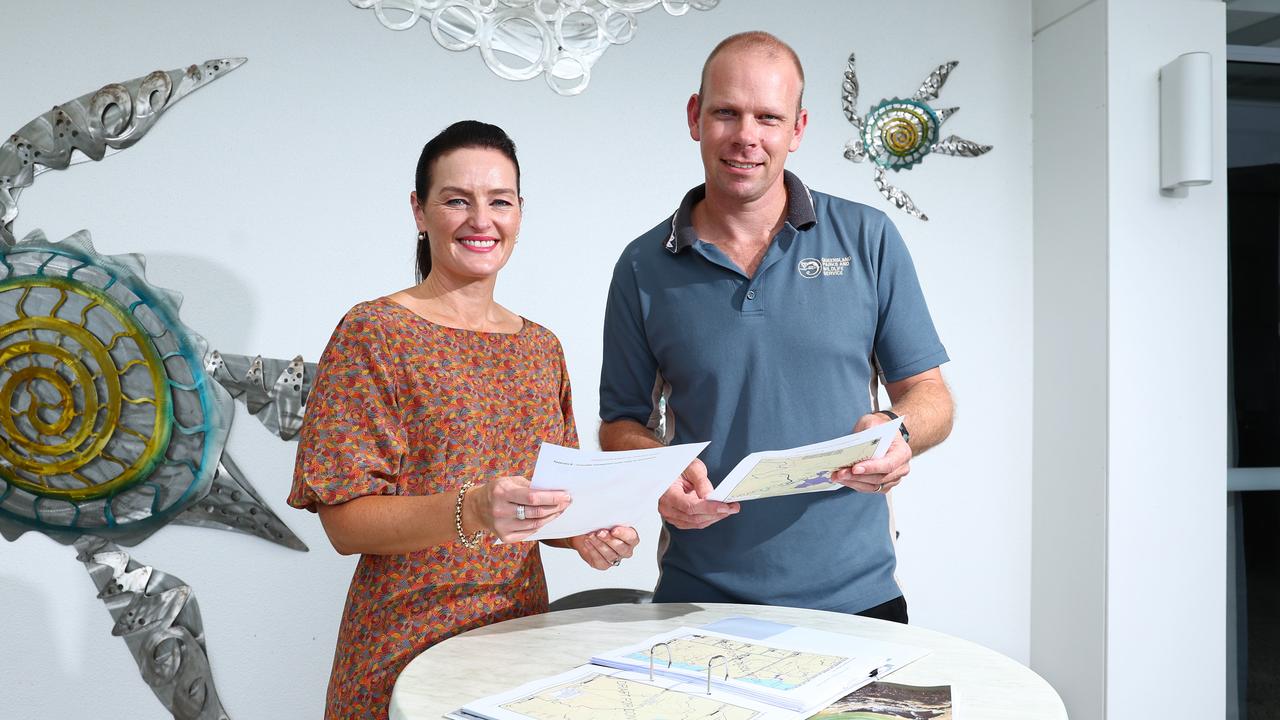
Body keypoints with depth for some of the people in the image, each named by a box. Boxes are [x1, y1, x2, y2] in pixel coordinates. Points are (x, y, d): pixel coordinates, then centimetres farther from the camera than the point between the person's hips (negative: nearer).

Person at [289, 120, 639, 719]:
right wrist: (469, 512, -30)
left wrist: (585, 533, -6)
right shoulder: (373, 333, -9)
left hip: (521, 628, 5)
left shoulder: (541, 347, 7)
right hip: (410, 642, -5)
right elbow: (344, 521, -14)